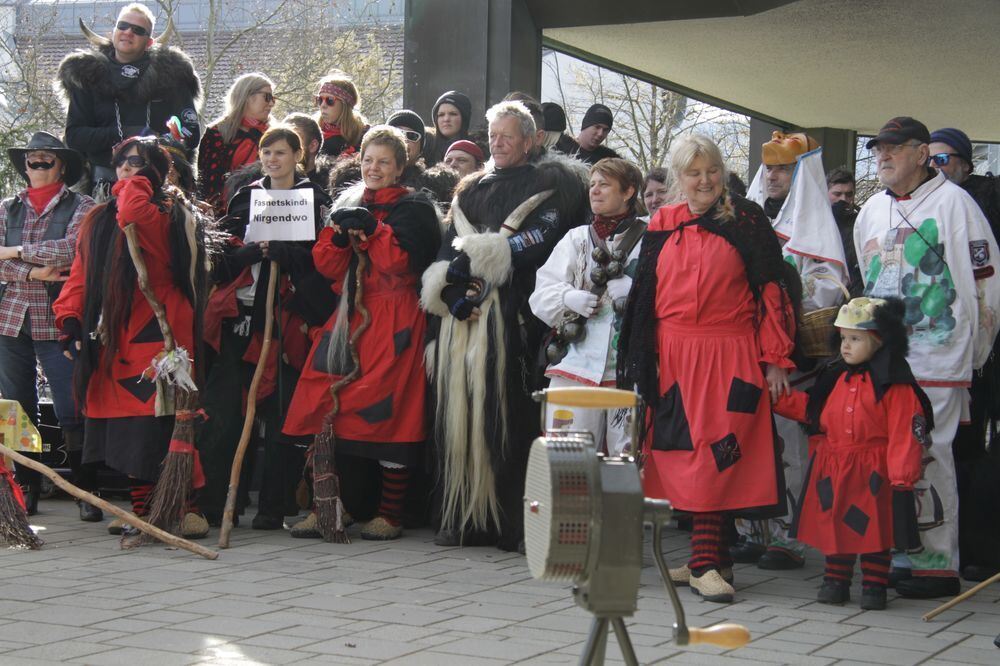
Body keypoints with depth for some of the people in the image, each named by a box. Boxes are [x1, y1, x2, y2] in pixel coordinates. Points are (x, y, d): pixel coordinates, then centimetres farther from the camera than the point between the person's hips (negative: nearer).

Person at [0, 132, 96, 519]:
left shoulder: (80, 208, 3)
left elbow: (71, 250, -14)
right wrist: (33, 273, -12)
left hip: (57, 321, -4)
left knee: (72, 413, -8)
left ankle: (87, 493, 0)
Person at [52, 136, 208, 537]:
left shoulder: (168, 215, -2)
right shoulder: (97, 220, 18)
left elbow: (133, 216, -25)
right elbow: (81, 274, 14)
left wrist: (137, 183, -6)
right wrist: (70, 317, 0)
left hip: (156, 335, -6)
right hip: (112, 338, 6)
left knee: (159, 424, -12)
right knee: (127, 426, 7)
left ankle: (184, 506, -8)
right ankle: (142, 507, 14)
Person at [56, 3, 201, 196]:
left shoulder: (171, 73, 12)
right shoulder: (87, 74, 13)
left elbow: (190, 134, 8)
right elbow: (74, 137, 5)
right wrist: (122, 135, -8)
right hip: (106, 180, 0)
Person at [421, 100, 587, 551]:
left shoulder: (544, 186, 6)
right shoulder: (471, 190, 22)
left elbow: (541, 243, -8)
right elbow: (450, 247, 14)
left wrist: (478, 255, -8)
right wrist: (454, 291, -5)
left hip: (509, 314, -5)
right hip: (463, 312, 5)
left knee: (503, 412, -10)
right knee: (460, 411, 1)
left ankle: (511, 522, -7)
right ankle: (462, 518, 5)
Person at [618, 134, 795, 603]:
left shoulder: (745, 220, 2)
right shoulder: (662, 227, 11)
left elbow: (770, 289, 0)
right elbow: (643, 297, 15)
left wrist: (775, 358, -5)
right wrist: (641, 362, 12)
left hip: (731, 357, -3)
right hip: (674, 357, 4)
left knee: (716, 455, -9)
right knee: (684, 455, 3)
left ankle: (705, 560, -7)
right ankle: (711, 558, 11)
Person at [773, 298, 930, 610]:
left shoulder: (894, 384, -12)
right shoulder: (836, 376, 9)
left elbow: (905, 432, -15)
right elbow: (813, 411, 18)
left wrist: (902, 476, -18)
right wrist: (781, 399, 10)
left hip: (873, 473, -6)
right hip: (833, 471, 6)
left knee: (873, 528, 4)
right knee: (834, 524, 10)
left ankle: (874, 585, 14)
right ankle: (835, 581, 21)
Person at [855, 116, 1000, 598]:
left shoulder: (953, 201, -5)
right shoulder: (871, 211, 17)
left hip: (935, 358, -7)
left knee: (927, 456, -8)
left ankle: (939, 564, -1)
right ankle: (898, 556, 17)